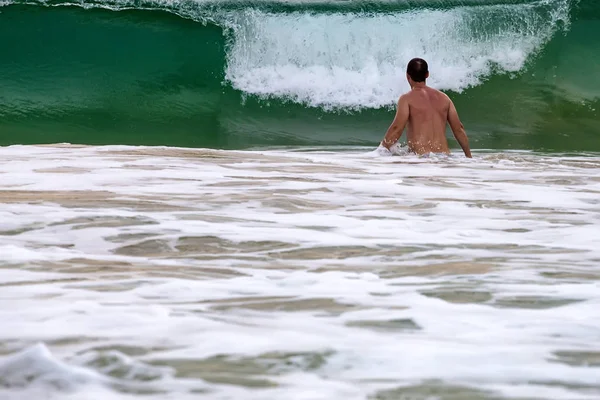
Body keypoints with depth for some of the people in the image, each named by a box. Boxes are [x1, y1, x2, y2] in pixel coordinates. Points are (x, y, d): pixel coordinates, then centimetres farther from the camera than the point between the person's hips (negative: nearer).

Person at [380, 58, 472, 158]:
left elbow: (397, 128, -8)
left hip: (420, 156, -4)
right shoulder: (443, 98, 18)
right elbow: (459, 129, 18)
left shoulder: (407, 99, 3)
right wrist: (469, 157, 24)